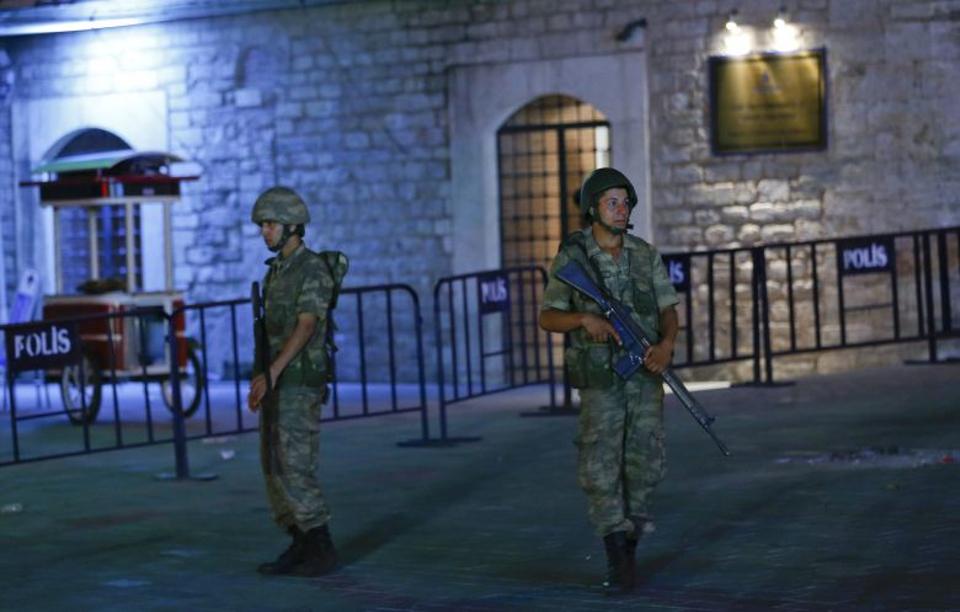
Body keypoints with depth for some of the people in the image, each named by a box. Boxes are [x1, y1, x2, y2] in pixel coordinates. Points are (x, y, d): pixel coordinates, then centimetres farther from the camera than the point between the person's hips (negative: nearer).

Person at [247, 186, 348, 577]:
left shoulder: (315, 270, -15)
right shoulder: (278, 271, 15)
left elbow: (305, 328, -24)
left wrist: (268, 374, -33)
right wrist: (260, 381, 17)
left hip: (300, 383, -9)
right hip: (277, 382, 9)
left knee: (294, 469, -11)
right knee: (275, 468, 7)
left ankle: (322, 550, -2)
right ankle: (301, 548, 12)